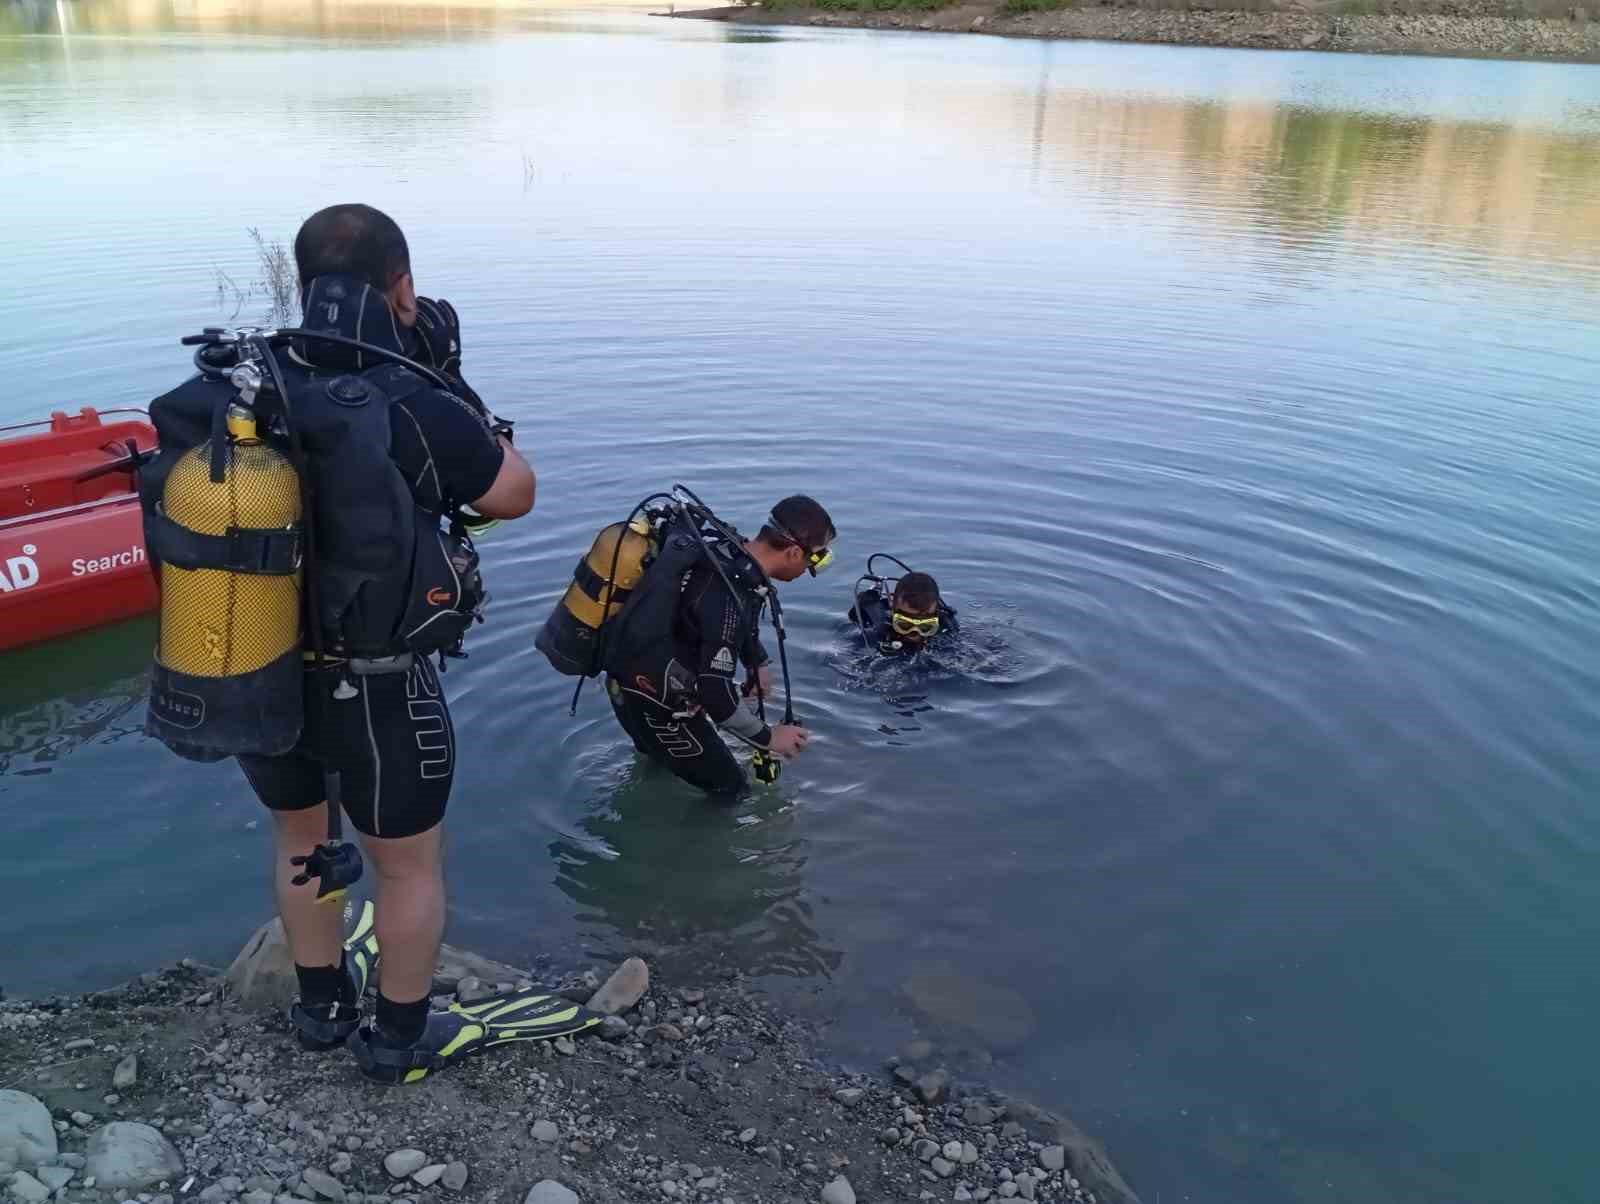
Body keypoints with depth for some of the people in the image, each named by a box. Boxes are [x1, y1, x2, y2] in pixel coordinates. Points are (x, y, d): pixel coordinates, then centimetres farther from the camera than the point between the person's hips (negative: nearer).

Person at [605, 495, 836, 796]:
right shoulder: (730, 597, -34)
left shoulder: (731, 554, -6)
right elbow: (717, 694, -31)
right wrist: (767, 737, -18)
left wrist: (758, 663, 6)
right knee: (728, 788, 6)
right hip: (652, 702, -9)